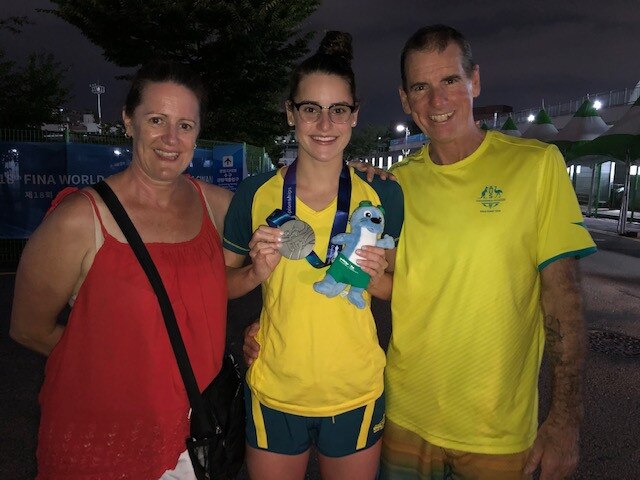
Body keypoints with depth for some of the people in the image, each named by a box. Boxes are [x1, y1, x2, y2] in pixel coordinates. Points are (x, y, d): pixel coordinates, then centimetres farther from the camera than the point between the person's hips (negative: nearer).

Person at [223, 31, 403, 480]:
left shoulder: (383, 196, -7)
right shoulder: (256, 194, -8)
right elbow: (222, 284, 2)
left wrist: (375, 276, -19)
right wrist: (258, 271, -18)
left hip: (356, 395, 0)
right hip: (274, 393, 0)